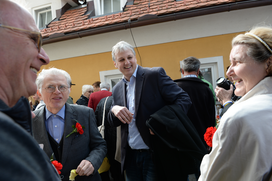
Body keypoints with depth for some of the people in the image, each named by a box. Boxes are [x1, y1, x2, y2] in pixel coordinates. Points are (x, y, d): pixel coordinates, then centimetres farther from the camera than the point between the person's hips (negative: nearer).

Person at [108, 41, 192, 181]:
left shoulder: (155, 75, -8)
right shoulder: (117, 90, 8)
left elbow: (183, 99, -13)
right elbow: (112, 123, 10)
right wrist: (114, 110, -12)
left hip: (155, 154, -5)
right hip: (130, 157, 5)